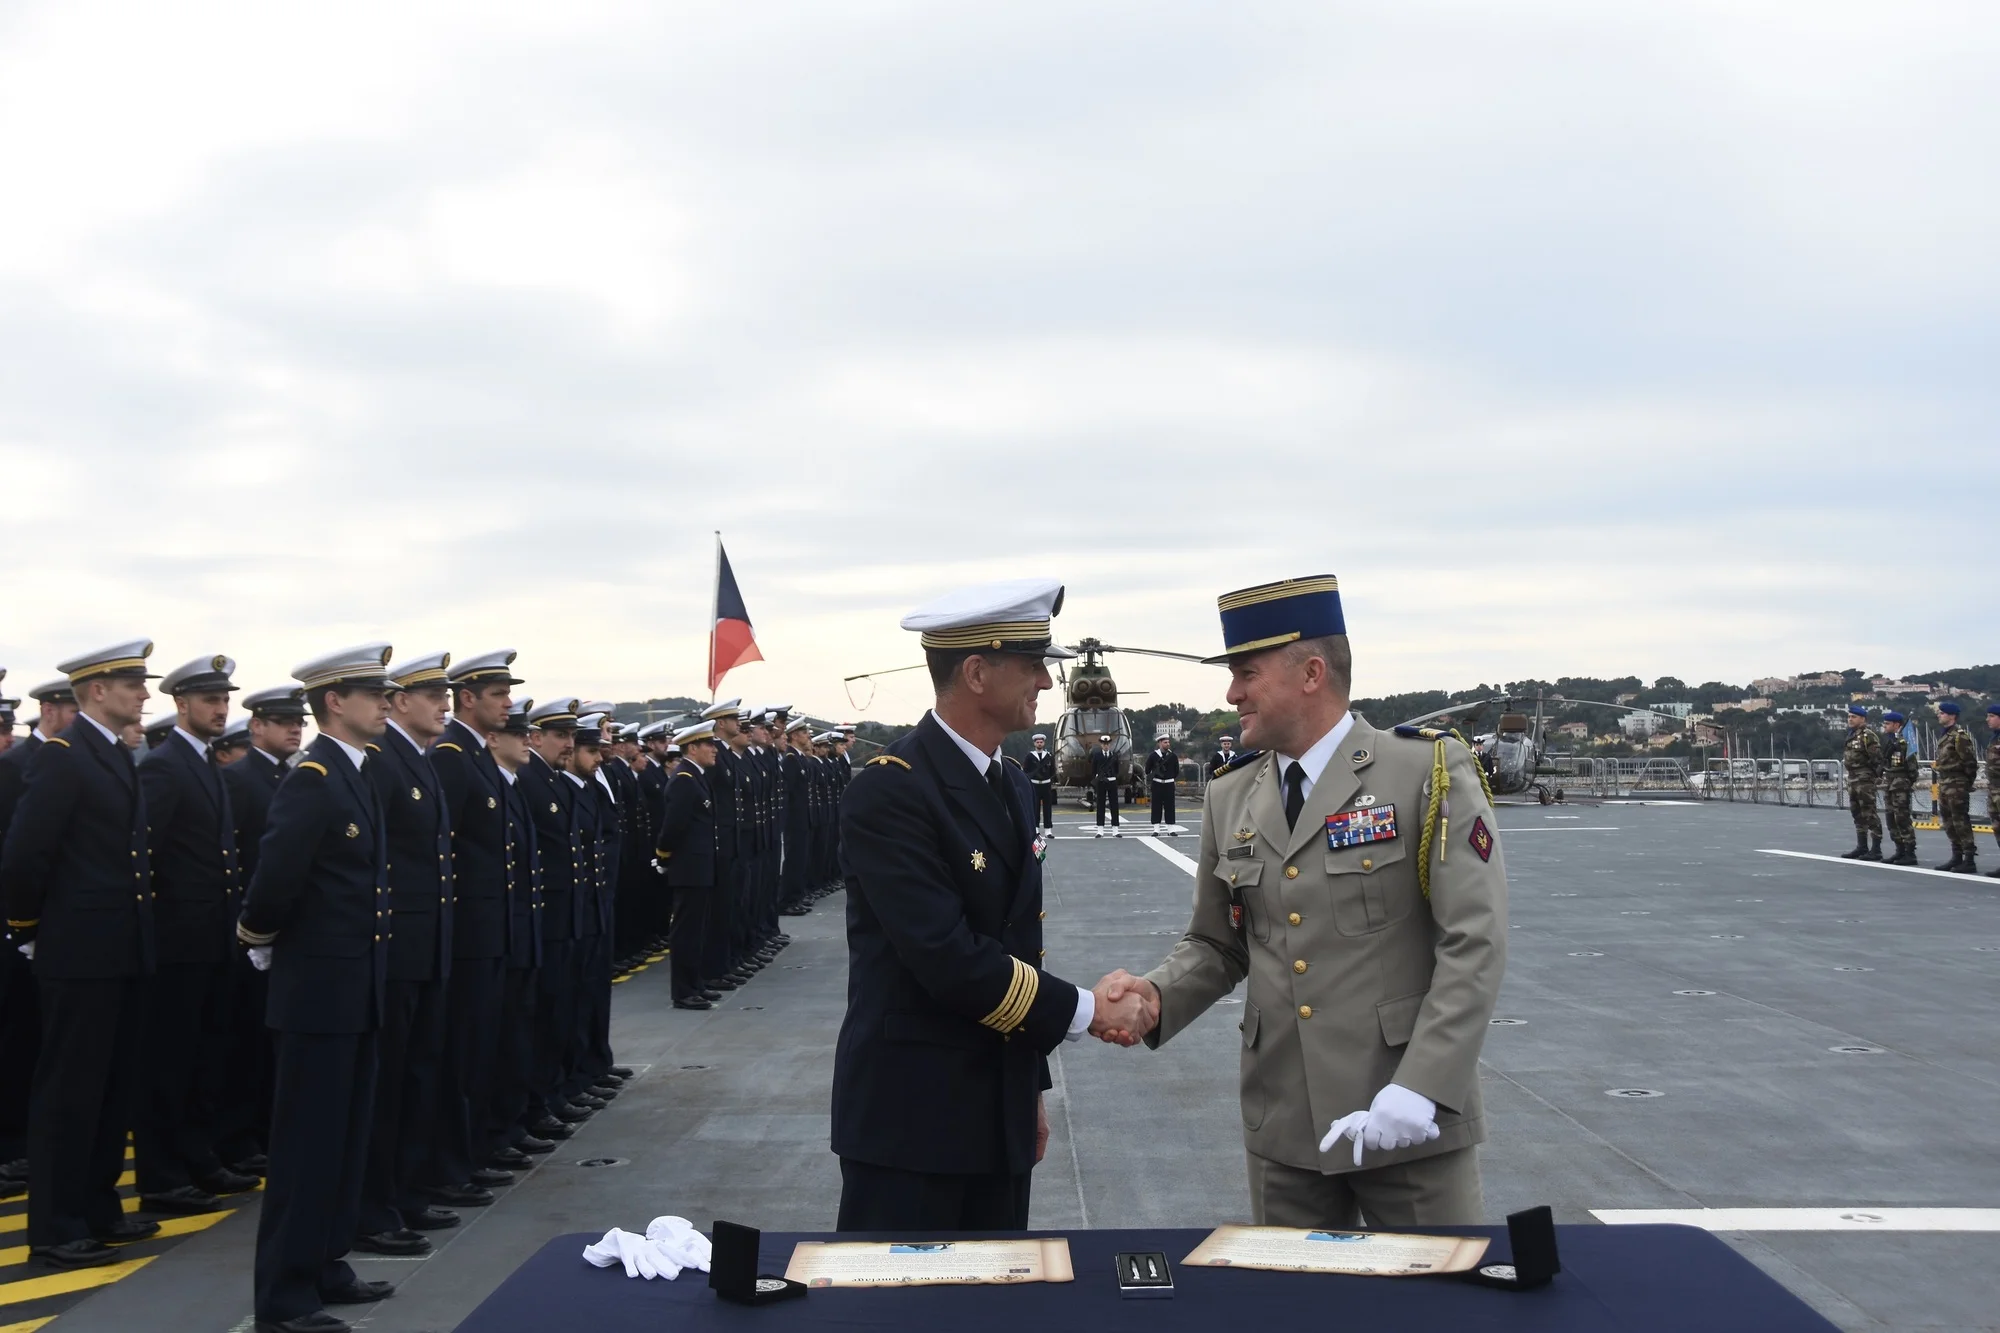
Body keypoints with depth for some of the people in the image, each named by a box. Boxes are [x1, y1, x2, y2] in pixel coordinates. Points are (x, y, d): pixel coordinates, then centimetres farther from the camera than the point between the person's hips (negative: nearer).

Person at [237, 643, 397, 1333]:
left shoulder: (358, 777, 11)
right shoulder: (312, 779, -18)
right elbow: (276, 877, -26)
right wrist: (258, 937, -9)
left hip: (356, 989, 9)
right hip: (319, 988, -9)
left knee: (346, 1136, 17)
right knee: (307, 1141, -1)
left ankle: (324, 1265, 29)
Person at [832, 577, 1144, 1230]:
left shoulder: (1008, 784, 10)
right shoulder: (891, 791, -18)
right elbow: (948, 960, -24)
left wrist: (1031, 1087, 17)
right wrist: (1086, 1011, -16)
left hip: (999, 1115, 8)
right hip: (911, 1120, -8)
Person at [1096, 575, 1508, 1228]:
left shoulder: (1431, 772, -7)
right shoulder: (1230, 796, 8)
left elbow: (1475, 945, -12)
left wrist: (1421, 1089, -20)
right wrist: (1157, 995, -6)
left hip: (1412, 1120, -4)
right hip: (1283, 1128, 4)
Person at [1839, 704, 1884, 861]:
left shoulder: (1868, 736, -11)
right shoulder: (1851, 736, 17)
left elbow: (1877, 758, -17)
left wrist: (1878, 777, -21)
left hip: (1865, 780, -10)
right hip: (1852, 780, 10)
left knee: (1869, 814, -9)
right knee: (1857, 814, 13)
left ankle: (1876, 850, -7)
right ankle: (1861, 848, 20)